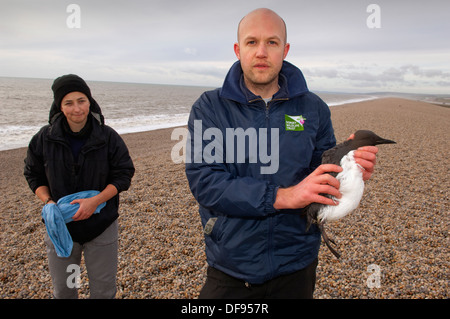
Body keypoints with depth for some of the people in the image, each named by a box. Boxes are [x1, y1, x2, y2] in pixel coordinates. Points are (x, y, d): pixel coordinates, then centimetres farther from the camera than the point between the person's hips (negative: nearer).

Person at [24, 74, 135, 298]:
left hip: (101, 226, -1)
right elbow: (33, 175, 5)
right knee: (62, 291, 18)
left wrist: (95, 201, -21)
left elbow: (123, 175, -7)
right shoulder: (45, 138, -6)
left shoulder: (108, 137, -10)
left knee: (103, 290, 14)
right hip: (60, 227, 2)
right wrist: (48, 202, -14)